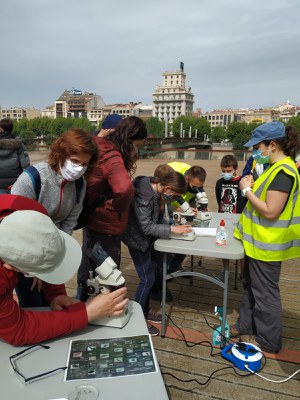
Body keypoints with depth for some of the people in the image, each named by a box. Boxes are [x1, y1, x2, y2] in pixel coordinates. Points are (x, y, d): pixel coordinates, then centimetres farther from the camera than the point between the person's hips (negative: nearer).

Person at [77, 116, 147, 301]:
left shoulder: (101, 148, 1)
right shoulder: (113, 158, -26)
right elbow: (124, 188, -45)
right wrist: (116, 206, -23)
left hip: (91, 219, 10)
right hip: (106, 225, -10)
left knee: (89, 263, 27)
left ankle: (82, 299, 49)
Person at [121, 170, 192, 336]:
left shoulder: (156, 188, -7)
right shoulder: (143, 196, -31)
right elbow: (146, 227, -28)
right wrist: (173, 229, -28)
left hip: (149, 237, 9)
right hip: (138, 239, -9)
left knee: (156, 269, 17)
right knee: (147, 279, -3)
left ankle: (145, 309, 34)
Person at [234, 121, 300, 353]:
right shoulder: (277, 167, 9)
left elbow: (270, 211, -26)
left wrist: (247, 190, -17)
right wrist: (251, 187, -1)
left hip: (266, 245, -10)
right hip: (259, 241, 10)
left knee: (265, 292, 6)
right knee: (252, 286, 21)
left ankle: (268, 340, 25)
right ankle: (247, 327, 37)